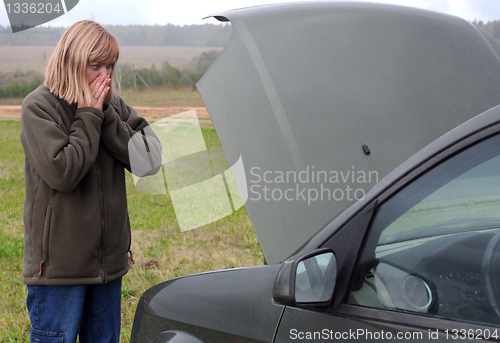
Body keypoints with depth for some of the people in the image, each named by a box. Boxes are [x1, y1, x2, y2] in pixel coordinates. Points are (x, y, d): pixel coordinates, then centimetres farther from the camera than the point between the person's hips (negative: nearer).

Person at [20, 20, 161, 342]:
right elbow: (62, 173, -20)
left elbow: (149, 159, -6)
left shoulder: (112, 106, 6)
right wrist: (89, 118, -14)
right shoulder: (39, 106, -9)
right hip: (58, 264, -5)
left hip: (109, 258, 5)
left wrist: (105, 113, -12)